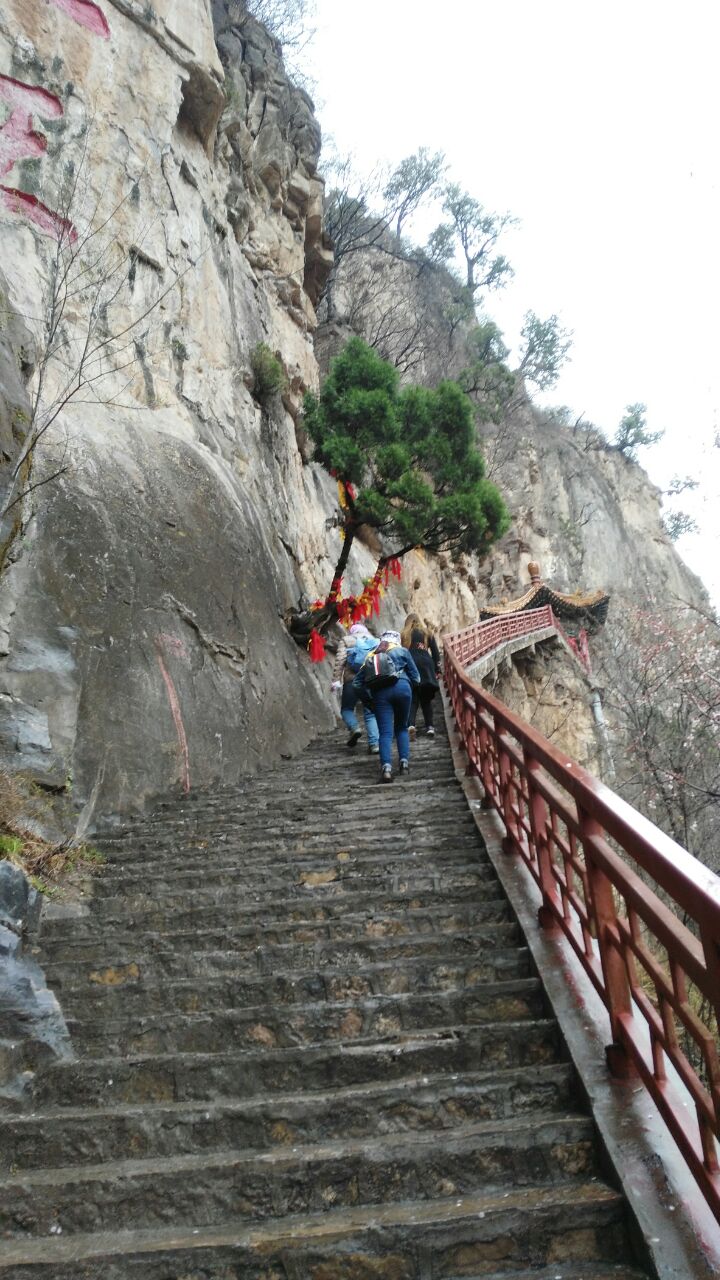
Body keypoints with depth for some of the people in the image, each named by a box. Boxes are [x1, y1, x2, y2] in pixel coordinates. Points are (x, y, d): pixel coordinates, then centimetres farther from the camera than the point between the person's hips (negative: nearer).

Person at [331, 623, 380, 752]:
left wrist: (336, 680, -7)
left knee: (347, 708, 16)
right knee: (370, 713, 9)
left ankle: (354, 728, -10)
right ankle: (374, 743, -2)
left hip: (352, 680, -2)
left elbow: (340, 660, -5)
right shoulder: (374, 640, 17)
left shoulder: (346, 640, 8)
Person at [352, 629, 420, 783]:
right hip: (401, 688, -1)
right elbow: (416, 677, 14)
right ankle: (404, 762, 7)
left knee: (385, 732, -3)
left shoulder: (370, 657, 25)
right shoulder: (401, 651, 18)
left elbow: (356, 683, 17)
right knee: (401, 727, 18)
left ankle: (386, 768, -21)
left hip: (380, 693, 1)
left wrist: (368, 697, 22)